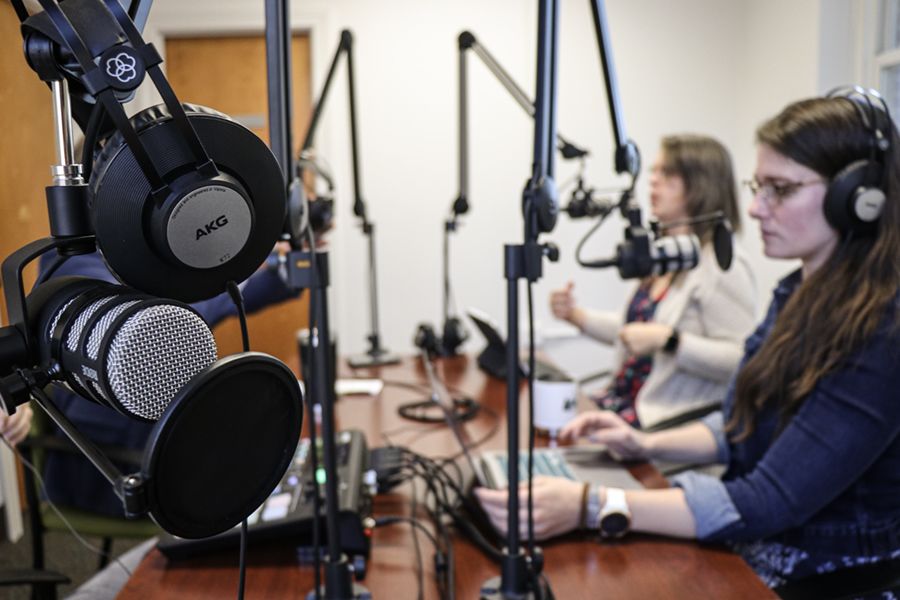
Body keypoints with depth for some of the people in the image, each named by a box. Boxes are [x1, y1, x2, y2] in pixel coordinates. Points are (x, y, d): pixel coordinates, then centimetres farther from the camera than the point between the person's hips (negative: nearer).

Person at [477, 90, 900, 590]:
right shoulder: (797, 295, 4)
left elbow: (770, 503, -26)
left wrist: (593, 507, -32)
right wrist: (647, 445, 1)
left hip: (809, 581, -7)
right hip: (742, 549, 7)